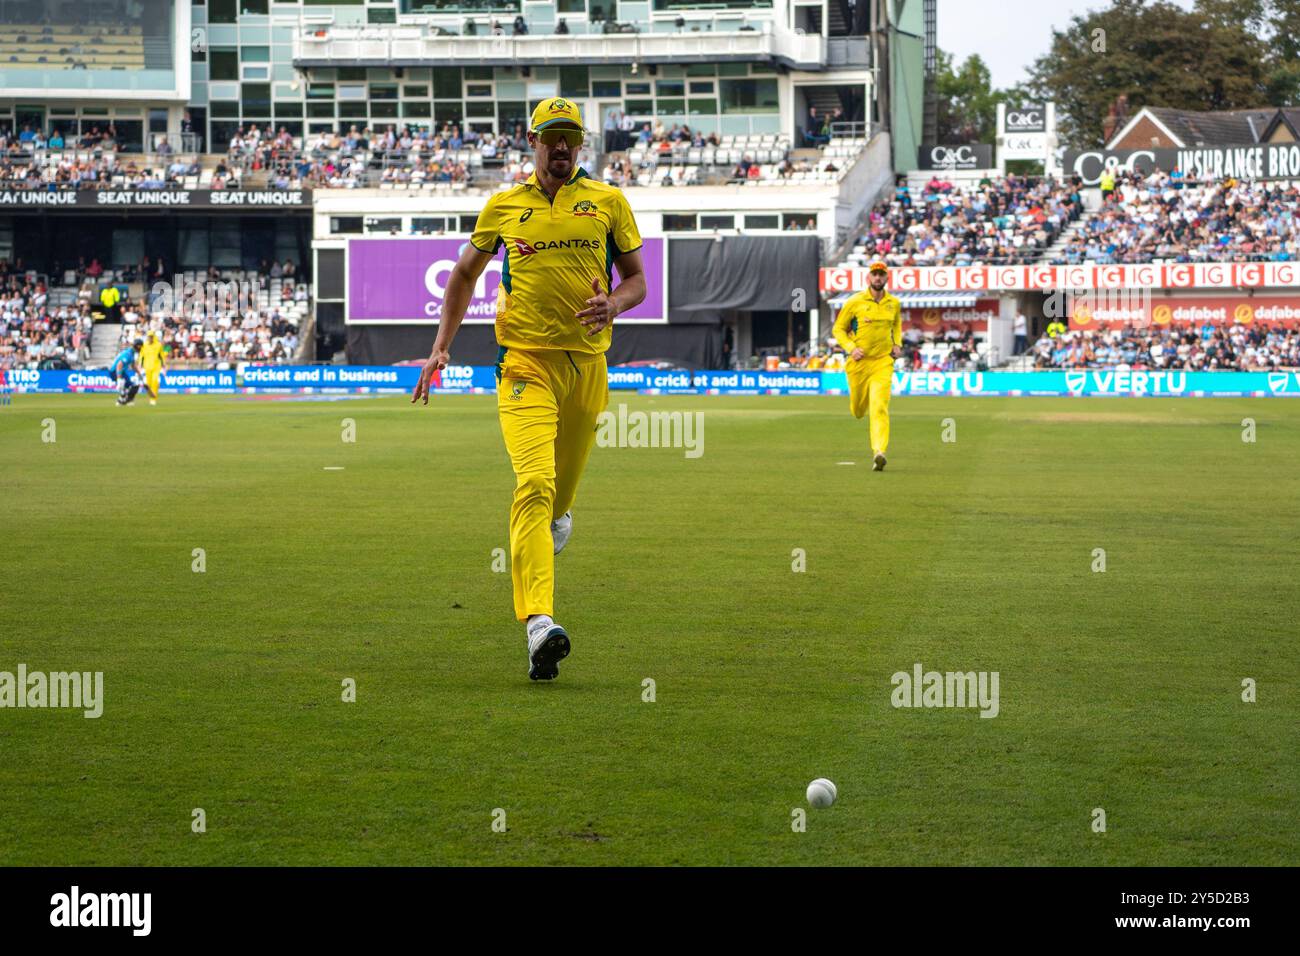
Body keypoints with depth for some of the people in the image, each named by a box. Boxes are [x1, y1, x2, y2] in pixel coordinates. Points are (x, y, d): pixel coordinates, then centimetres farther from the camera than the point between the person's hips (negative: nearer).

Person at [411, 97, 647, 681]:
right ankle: (538, 623, -32)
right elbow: (465, 275, 20)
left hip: (586, 361, 2)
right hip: (525, 363, -2)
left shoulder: (607, 202, 8)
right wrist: (440, 346, 10)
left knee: (565, 480, 17)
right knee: (533, 483, -20)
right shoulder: (504, 206, 9)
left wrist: (615, 303, -11)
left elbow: (636, 278, 13)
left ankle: (558, 516, 57)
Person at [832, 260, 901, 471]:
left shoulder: (894, 303, 5)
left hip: (883, 362, 0)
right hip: (859, 361, 0)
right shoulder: (855, 302, -5)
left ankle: (879, 452, -26)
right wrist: (851, 348, -14)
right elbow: (839, 329, 2)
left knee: (879, 407, -17)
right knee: (858, 409, 13)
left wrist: (897, 344, 8)